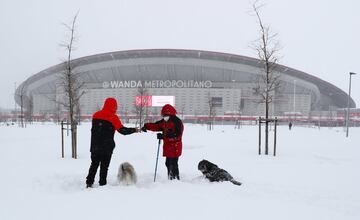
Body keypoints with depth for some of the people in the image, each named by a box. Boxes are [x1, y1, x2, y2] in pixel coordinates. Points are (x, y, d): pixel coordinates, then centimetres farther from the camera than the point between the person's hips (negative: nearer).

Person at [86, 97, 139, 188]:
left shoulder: (96, 115, 6)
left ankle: (89, 182, 13)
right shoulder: (113, 117, -11)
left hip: (95, 146, 5)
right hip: (107, 147, -5)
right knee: (104, 166, 4)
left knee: (94, 164, 15)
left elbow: (93, 130, 13)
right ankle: (102, 184, 6)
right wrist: (134, 130, -2)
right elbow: (122, 130, -13)